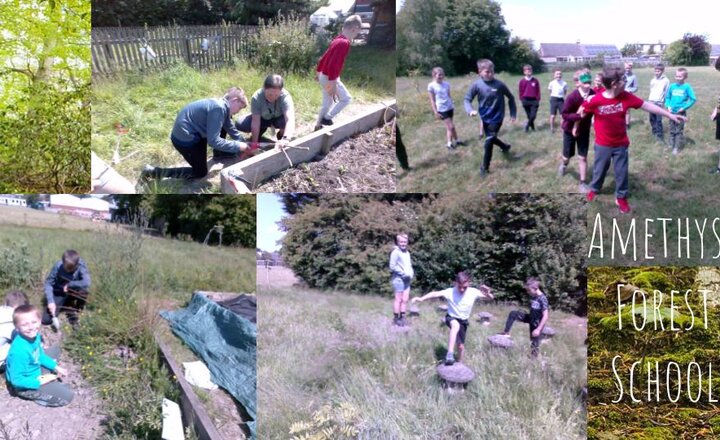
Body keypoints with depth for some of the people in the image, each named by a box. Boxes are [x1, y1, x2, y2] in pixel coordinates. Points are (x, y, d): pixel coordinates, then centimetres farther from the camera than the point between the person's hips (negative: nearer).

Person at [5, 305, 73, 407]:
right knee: (67, 395, -13)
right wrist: (39, 383, -23)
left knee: (54, 351, 25)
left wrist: (55, 367, 2)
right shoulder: (19, 351, -37)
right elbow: (16, 380, -29)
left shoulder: (34, 335, -11)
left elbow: (40, 356, 9)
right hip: (24, 385, -9)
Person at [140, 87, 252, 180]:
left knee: (225, 125, 14)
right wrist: (238, 146, -21)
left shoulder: (223, 106, 3)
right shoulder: (219, 108, -26)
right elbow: (213, 141, -28)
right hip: (185, 138, -9)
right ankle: (153, 172, 2)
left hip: (192, 132, 9)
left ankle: (218, 154, 35)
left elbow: (232, 130, 17)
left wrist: (244, 146, 9)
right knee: (200, 173, 7)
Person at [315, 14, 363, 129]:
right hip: (330, 78, -9)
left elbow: (324, 58, 17)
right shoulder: (344, 43, -23)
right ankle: (327, 118, 6)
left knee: (327, 103, 19)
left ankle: (318, 126, 26)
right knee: (346, 98, 6)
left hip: (323, 76, 9)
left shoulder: (337, 40, 8)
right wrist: (332, 84, -28)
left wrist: (318, 72, 28)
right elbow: (334, 64, -29)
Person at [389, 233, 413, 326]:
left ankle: (402, 317, 16)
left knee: (405, 299, 8)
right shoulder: (395, 252, -9)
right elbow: (392, 266, -15)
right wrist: (403, 273, -16)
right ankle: (396, 319, 1)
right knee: (398, 299, -5)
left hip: (406, 279, 8)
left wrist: (411, 273, 3)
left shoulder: (407, 253, 16)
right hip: (398, 278, -8)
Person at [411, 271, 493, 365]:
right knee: (456, 325, -39)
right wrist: (421, 298, -48)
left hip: (463, 321, 3)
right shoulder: (450, 292, -22)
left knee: (461, 346, 7)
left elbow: (491, 297, -16)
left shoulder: (473, 292, -17)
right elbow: (435, 294, -33)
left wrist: (487, 293, -41)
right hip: (451, 318, -3)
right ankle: (450, 354, -39)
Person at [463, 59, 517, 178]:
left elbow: (511, 98, -2)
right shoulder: (477, 85, -14)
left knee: (488, 142, -9)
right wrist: (470, 110, -26)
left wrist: (513, 114, -1)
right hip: (485, 118, 4)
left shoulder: (499, 85, -17)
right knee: (492, 139, 22)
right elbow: (467, 99, -6)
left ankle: (485, 168, 7)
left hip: (496, 118, -4)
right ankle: (505, 147, 54)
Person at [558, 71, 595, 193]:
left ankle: (583, 183, 12)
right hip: (570, 129, -2)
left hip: (584, 130, 2)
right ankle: (563, 164, 52)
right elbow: (565, 114, -23)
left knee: (583, 157, 3)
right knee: (567, 156, 15)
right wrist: (578, 115, -36)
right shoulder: (572, 97, -28)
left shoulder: (593, 94, -18)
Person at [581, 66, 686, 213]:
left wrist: (670, 115, -5)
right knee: (599, 169, 17)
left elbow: (647, 105, -6)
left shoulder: (626, 97, -13)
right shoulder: (595, 100, -23)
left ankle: (621, 198, 28)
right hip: (603, 145, -2)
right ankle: (594, 189, 43)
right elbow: (581, 113, -6)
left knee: (622, 172, 10)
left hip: (621, 144, 2)